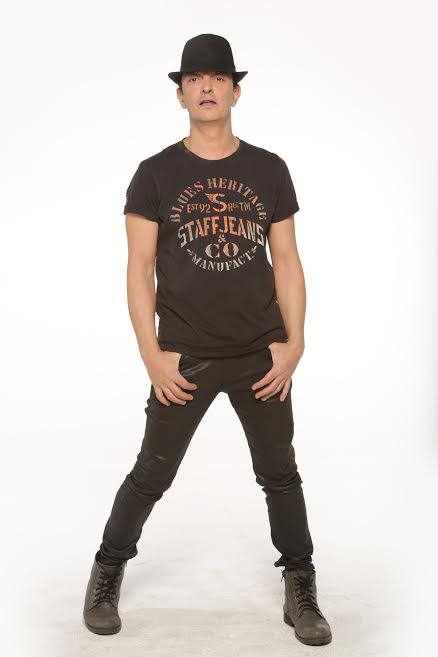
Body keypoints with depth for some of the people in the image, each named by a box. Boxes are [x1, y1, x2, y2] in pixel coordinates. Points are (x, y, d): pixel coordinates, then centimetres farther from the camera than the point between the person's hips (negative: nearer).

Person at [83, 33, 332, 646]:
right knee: (152, 474, 9)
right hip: (185, 359, -1)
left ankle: (300, 590, 27)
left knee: (280, 474, 11)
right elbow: (140, 268, -3)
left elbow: (286, 261, 4)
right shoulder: (155, 174, -2)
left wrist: (294, 343, -3)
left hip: (261, 356, 2)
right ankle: (108, 571, 31)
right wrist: (152, 355, -9)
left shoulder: (269, 170, 4)